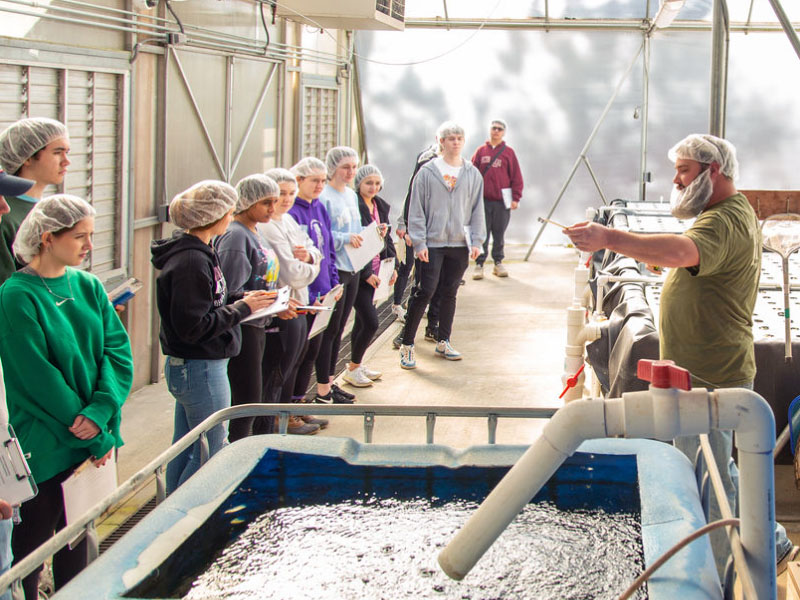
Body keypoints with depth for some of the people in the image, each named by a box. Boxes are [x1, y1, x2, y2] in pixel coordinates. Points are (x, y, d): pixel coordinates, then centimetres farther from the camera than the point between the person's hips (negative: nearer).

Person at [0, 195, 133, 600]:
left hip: (93, 439, 6)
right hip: (44, 445, -6)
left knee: (77, 536, 17)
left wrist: (100, 413, -16)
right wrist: (95, 438, -15)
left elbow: (118, 352, 1)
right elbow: (38, 377, -17)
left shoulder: (88, 287, 5)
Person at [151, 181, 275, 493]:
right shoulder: (191, 262, -22)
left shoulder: (198, 253, 10)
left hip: (185, 368, 10)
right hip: (201, 370, -10)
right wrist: (243, 308, -16)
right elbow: (195, 326, -25)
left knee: (185, 448, 17)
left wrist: (241, 298, 5)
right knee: (211, 454, 0)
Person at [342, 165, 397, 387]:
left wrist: (393, 265, 12)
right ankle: (353, 369, 5)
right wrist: (366, 273, -18)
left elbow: (387, 239, 19)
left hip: (373, 271, 8)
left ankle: (357, 365, 26)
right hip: (357, 273, -8)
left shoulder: (381, 206, 11)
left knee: (362, 319, 15)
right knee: (370, 321, -9)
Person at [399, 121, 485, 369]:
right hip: (433, 244, -3)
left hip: (460, 244, 3)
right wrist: (419, 242, -7)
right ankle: (406, 345, 1)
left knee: (450, 293, 11)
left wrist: (476, 240, 3)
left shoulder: (472, 174, 6)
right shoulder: (427, 172, -3)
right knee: (425, 291, -7)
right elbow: (416, 210, -2)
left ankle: (443, 342, 24)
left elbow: (477, 209, 10)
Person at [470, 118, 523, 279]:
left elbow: (516, 177, 5)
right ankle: (479, 264, 6)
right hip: (483, 200, 0)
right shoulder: (481, 151, 6)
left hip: (502, 201, 0)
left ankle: (498, 263, 16)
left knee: (499, 234, 6)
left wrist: (515, 198, 0)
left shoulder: (508, 152, 5)